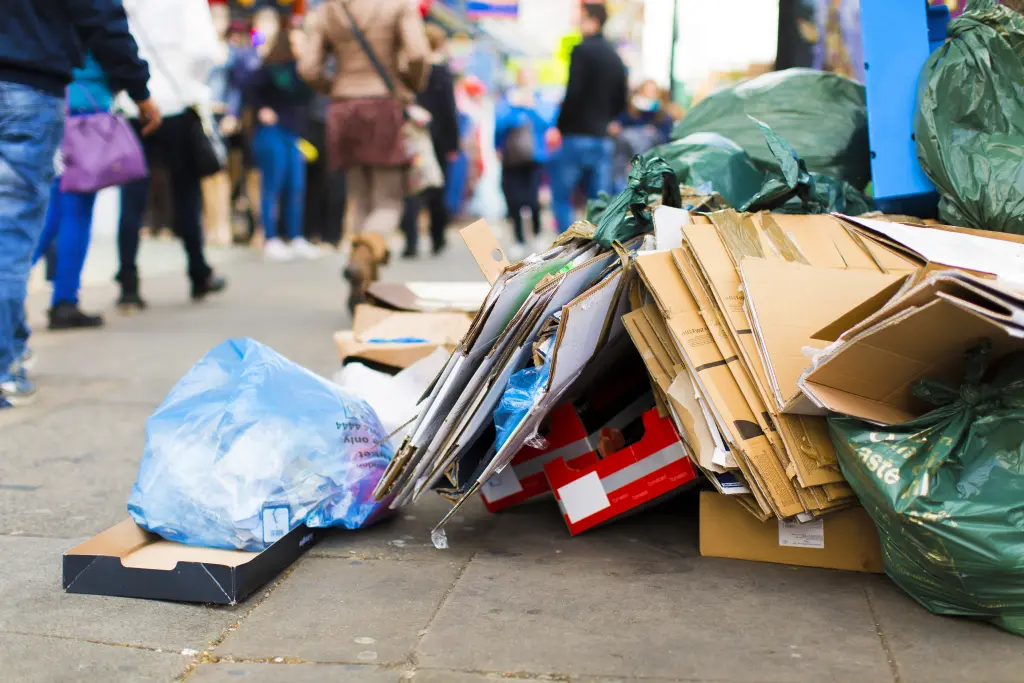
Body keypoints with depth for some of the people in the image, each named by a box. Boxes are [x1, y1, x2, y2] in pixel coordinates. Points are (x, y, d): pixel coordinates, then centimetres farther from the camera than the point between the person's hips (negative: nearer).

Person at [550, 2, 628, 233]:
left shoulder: (582, 50, -8)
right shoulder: (615, 56, 14)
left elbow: (573, 93, -16)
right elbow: (620, 102, 15)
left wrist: (560, 127, -7)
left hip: (576, 136, -6)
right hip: (602, 138, 6)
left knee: (561, 196, 3)